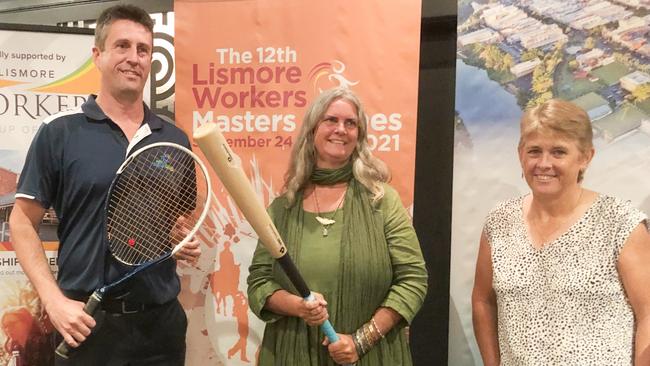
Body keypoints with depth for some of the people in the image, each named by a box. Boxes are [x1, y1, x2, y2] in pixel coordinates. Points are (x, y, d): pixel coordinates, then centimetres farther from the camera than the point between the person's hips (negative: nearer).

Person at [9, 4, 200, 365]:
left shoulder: (175, 139, 6)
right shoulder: (58, 132, -5)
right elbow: (22, 222, -2)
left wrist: (188, 244, -4)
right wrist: (54, 301, -11)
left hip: (161, 319, 4)